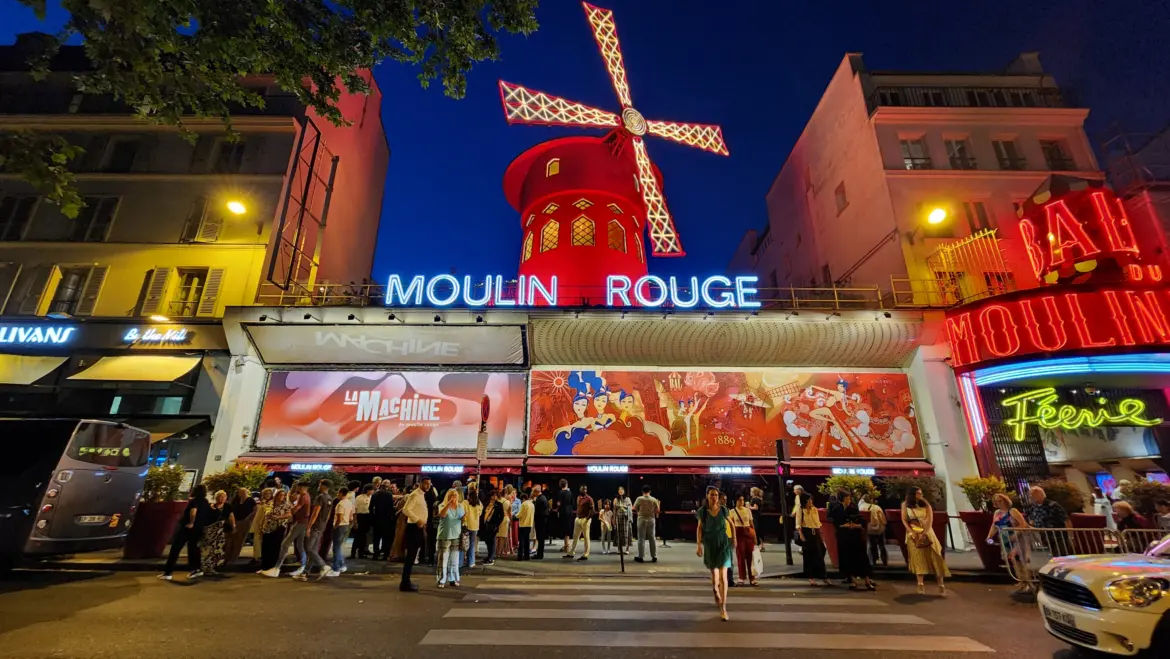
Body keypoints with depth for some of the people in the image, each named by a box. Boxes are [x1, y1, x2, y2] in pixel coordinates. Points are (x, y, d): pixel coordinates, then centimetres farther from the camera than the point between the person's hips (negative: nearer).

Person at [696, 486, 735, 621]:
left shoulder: (723, 510, -6)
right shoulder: (703, 511, -8)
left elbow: (731, 524, 12)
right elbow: (699, 528, -2)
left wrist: (734, 539, 15)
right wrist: (698, 545, -8)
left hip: (724, 544, -1)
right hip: (710, 545, 1)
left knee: (723, 576, -10)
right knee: (714, 574, 17)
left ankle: (723, 608, -4)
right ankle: (717, 594, 47)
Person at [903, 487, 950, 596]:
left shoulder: (925, 504, 2)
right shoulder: (905, 504, 0)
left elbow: (930, 519, -7)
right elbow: (904, 520, -2)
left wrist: (924, 533, -18)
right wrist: (911, 532, -15)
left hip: (927, 533, 1)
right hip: (913, 534, -1)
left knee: (934, 558, -2)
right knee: (918, 559, 0)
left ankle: (941, 585, 3)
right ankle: (921, 585, 4)